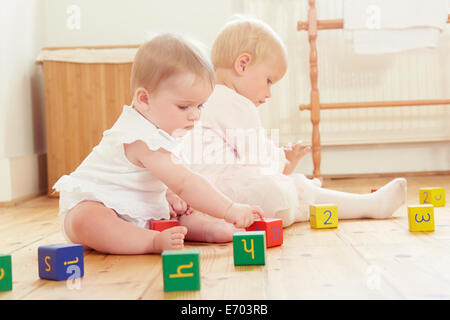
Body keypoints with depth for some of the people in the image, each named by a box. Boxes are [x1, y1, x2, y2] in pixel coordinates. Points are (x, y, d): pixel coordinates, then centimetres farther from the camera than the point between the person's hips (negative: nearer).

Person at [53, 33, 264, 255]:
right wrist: (230, 211, -33)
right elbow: (185, 183, -33)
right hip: (90, 206, -10)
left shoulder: (159, 127, 5)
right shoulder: (144, 141, -29)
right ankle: (155, 241, -45)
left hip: (135, 209, 10)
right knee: (85, 221, -42)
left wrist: (168, 195, 3)